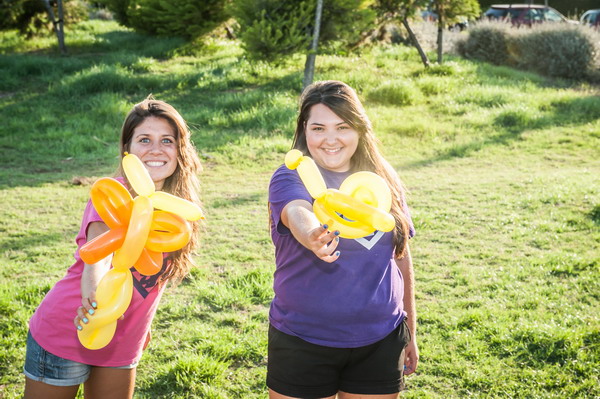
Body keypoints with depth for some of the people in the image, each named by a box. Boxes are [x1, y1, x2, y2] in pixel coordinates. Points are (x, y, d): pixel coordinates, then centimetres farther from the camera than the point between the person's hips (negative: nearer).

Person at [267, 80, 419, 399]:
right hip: (303, 343, -3)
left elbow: (401, 257, 11)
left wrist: (410, 331, 15)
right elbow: (297, 214, -33)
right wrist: (312, 237, -55)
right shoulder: (291, 179, -9)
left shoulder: (384, 181, 3)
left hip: (380, 342, 3)